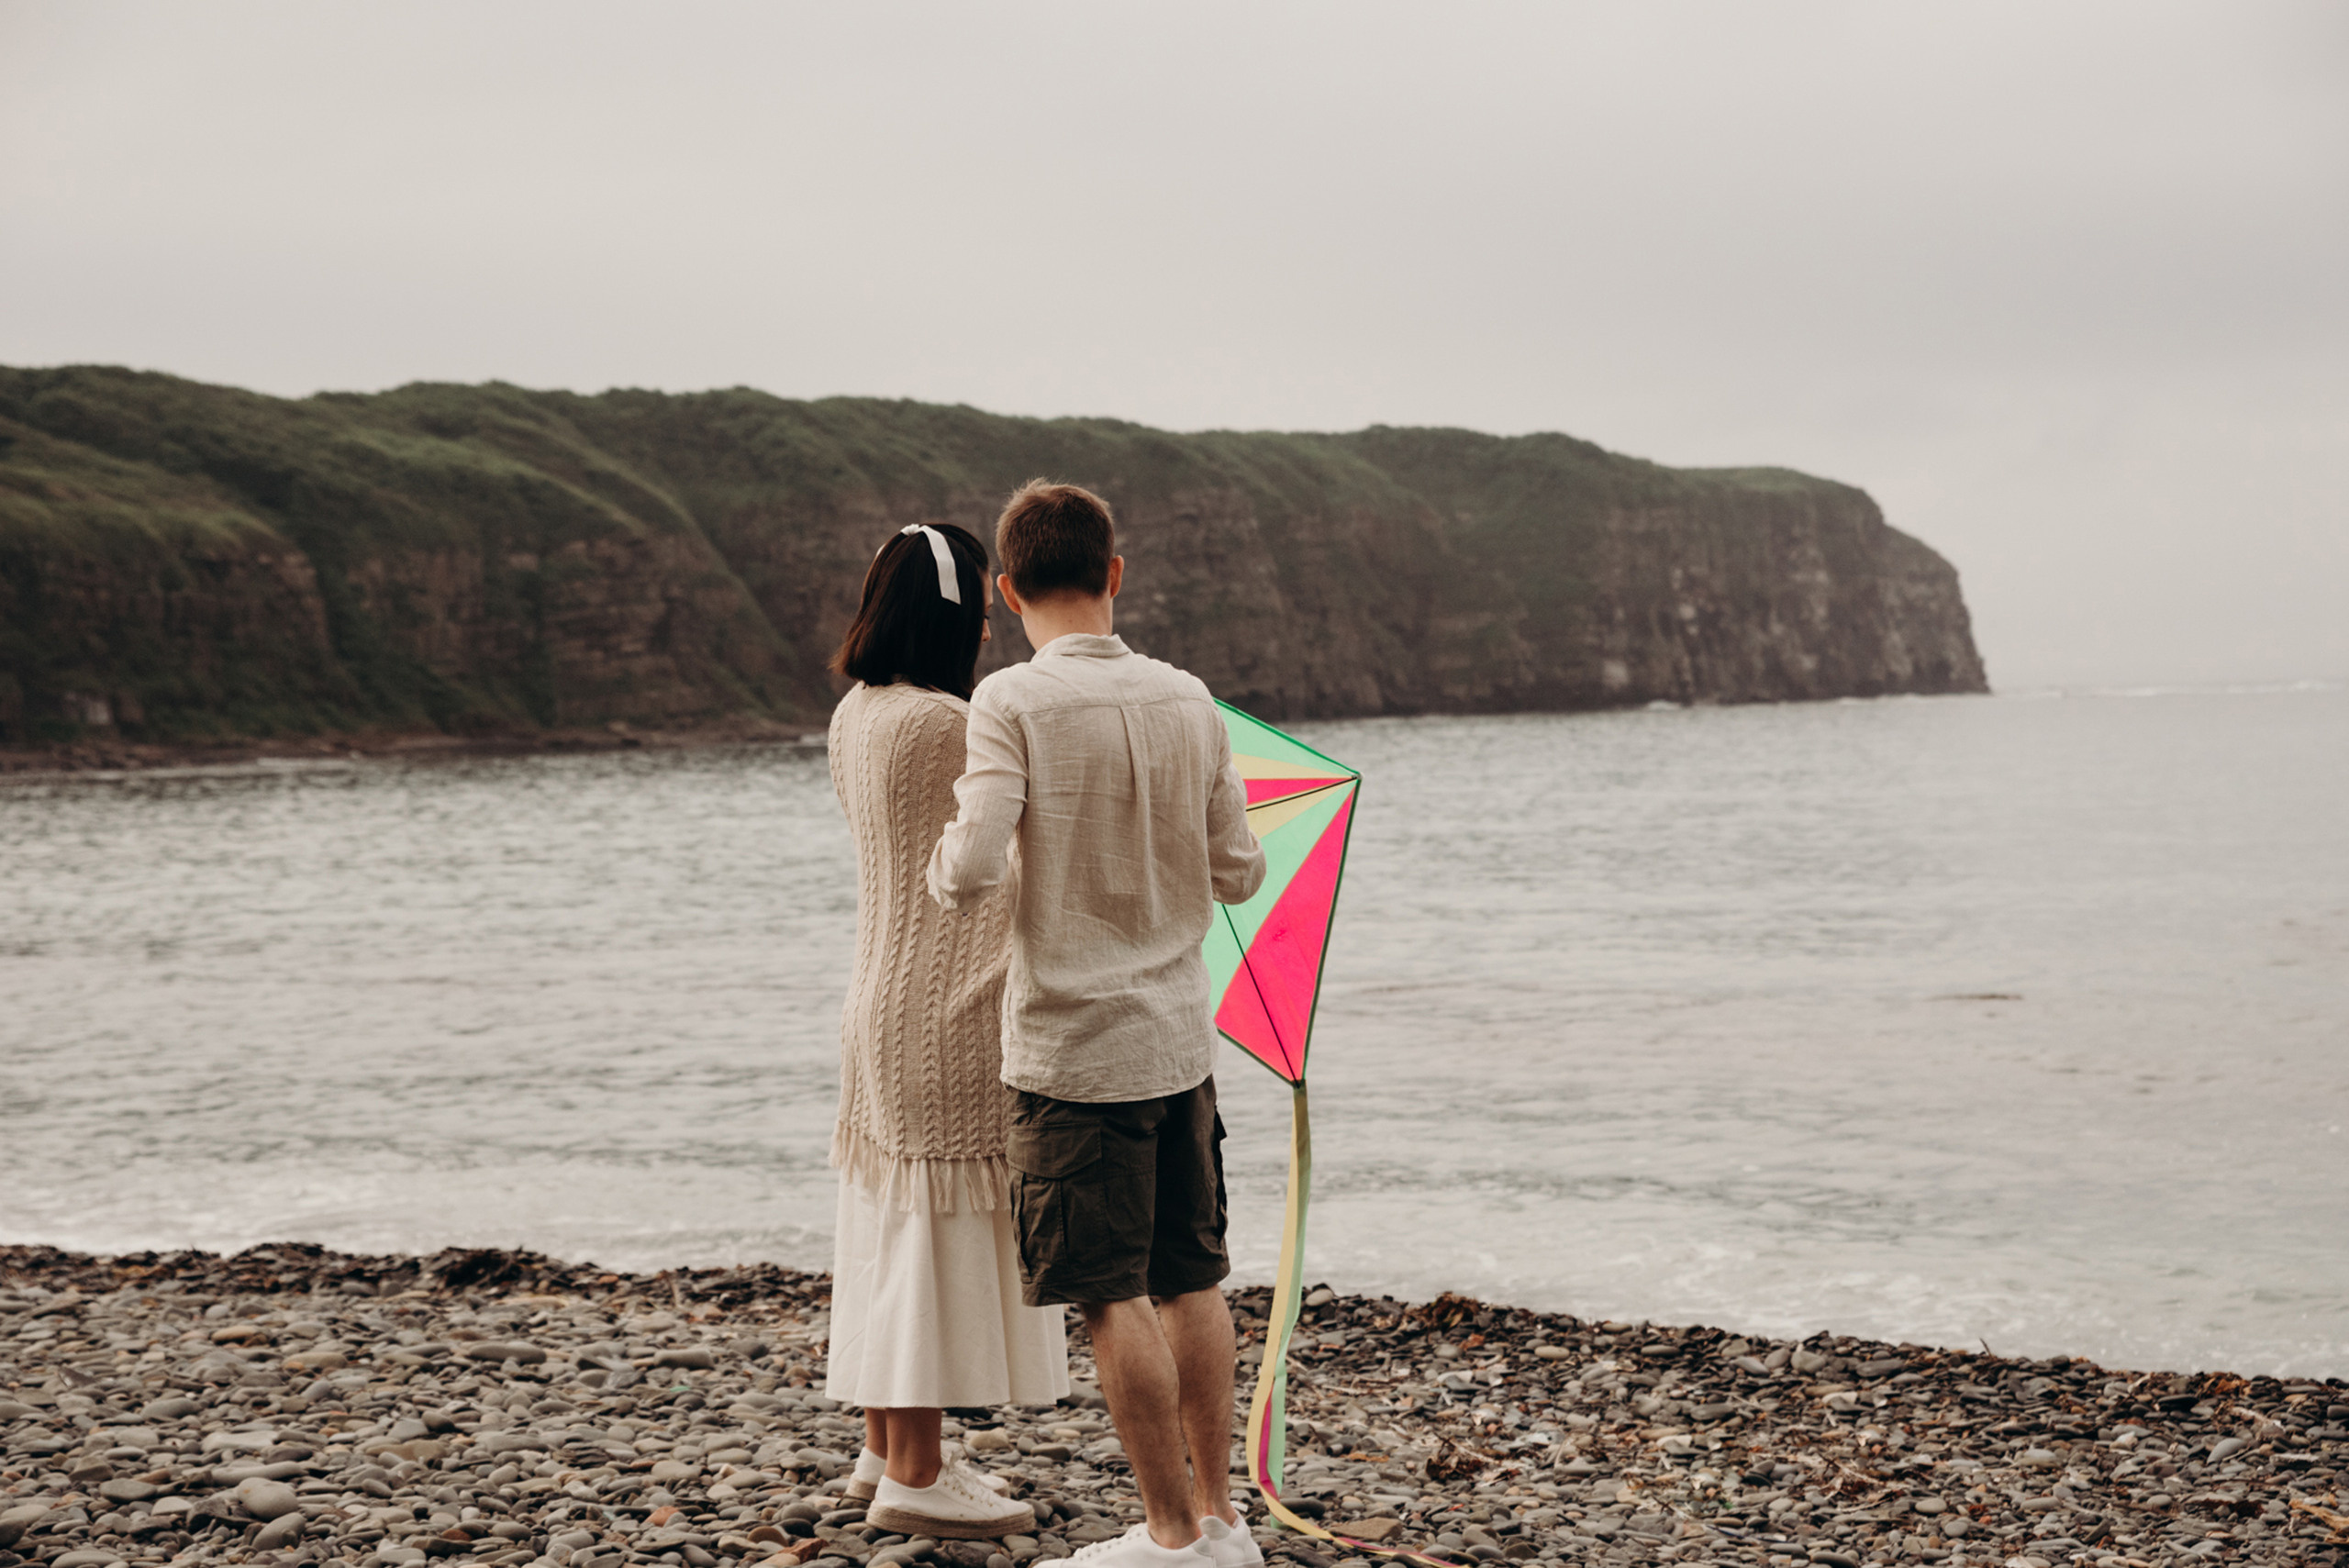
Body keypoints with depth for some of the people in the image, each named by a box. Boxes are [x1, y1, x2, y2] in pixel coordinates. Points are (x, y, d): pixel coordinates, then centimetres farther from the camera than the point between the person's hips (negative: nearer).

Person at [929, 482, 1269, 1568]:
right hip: (1180, 1037, 5)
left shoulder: (1012, 703, -13)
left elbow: (972, 878, -19)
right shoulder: (1188, 701, 2)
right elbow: (1239, 874, 7)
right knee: (1190, 1279, 15)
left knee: (1114, 1297, 3)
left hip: (1074, 1048, -5)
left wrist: (950, 864, 3)